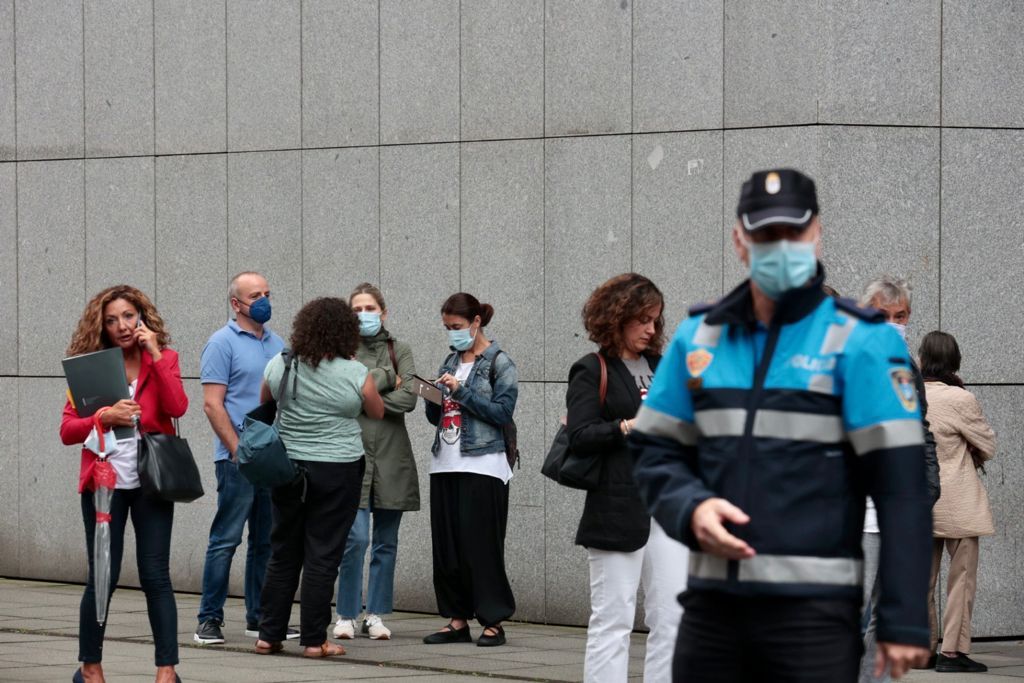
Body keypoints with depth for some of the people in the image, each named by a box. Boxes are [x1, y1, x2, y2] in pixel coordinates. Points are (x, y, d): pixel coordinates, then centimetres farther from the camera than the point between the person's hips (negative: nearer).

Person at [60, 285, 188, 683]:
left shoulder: (163, 359, 5)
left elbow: (177, 408, -14)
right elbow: (67, 431, -2)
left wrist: (155, 353, -13)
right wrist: (104, 417, -19)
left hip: (151, 481, 0)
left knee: (155, 576, -3)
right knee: (103, 578, 1)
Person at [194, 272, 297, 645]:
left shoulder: (276, 343, 15)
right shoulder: (222, 343, -5)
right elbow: (213, 404, -11)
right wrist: (238, 450, -16)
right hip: (238, 459, -7)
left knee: (266, 541, 10)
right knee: (226, 538, -6)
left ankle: (260, 618, 16)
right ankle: (209, 620, -3)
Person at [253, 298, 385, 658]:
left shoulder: (279, 365, -2)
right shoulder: (356, 374, -11)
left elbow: (264, 402, 17)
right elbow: (377, 413, 6)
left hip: (287, 465, 3)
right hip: (337, 472, -3)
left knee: (283, 553, 12)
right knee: (322, 557, 1)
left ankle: (269, 635, 14)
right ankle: (314, 639, 2)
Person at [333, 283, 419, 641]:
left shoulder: (399, 350, 10)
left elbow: (408, 399, -3)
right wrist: (386, 381, -7)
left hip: (391, 455, 2)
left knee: (386, 541, 5)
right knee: (356, 537, -11)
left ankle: (376, 614, 13)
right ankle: (346, 615, 0)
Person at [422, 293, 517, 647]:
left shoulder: (498, 362, -2)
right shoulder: (451, 361, 16)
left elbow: (502, 412, -12)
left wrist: (460, 391, -14)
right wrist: (433, 398, -2)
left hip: (481, 466, -7)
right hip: (445, 465, 7)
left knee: (480, 546, -7)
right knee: (445, 545, 4)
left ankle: (492, 621, -1)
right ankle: (458, 620, 10)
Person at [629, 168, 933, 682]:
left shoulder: (860, 342, -4)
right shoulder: (698, 337, 11)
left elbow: (899, 486, -8)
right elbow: (655, 452, 15)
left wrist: (903, 621, -13)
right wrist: (690, 508, -8)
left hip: (815, 609, -5)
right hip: (712, 600, 5)